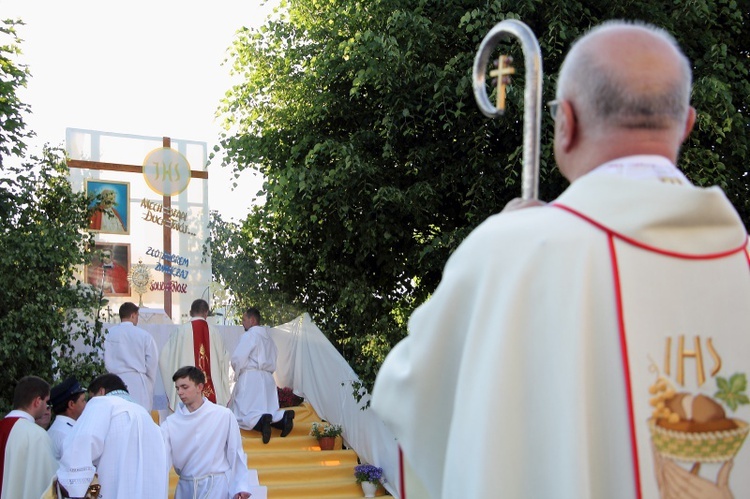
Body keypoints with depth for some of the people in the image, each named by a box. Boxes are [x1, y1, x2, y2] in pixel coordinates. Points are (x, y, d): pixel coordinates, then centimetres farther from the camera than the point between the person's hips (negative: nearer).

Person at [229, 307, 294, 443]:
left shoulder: (249, 335, -8)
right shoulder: (268, 337, 17)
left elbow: (237, 358, -14)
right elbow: (274, 358, 20)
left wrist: (238, 371, 5)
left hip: (249, 378, -7)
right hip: (267, 379, 8)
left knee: (241, 414, -6)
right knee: (267, 411, 11)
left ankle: (262, 422, -35)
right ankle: (283, 417, -20)